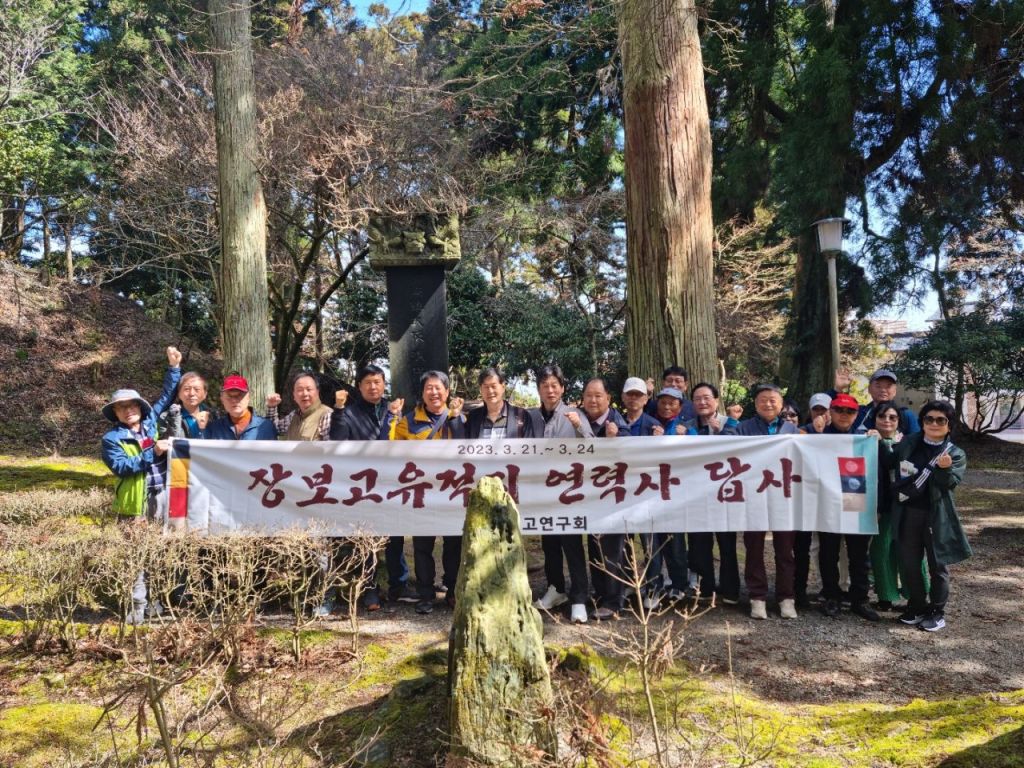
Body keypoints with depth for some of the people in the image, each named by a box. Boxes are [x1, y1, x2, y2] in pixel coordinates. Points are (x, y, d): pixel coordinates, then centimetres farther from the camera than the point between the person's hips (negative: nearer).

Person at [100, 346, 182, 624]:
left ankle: (156, 601, 22)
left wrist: (173, 368, 14)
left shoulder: (151, 422, 10)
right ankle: (137, 606, 5)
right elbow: (121, 467, -15)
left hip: (162, 498, 4)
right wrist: (152, 453, -19)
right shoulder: (111, 439, -1)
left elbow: (166, 395, 19)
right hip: (134, 503, -4)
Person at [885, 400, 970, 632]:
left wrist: (945, 469, -36)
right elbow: (888, 462, 17)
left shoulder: (955, 453, -3)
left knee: (937, 564, 6)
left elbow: (948, 484, -15)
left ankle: (937, 611, 20)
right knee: (909, 563, 10)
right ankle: (917, 606, 26)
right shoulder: (907, 443, 6)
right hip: (907, 513, 3)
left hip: (936, 515, -3)